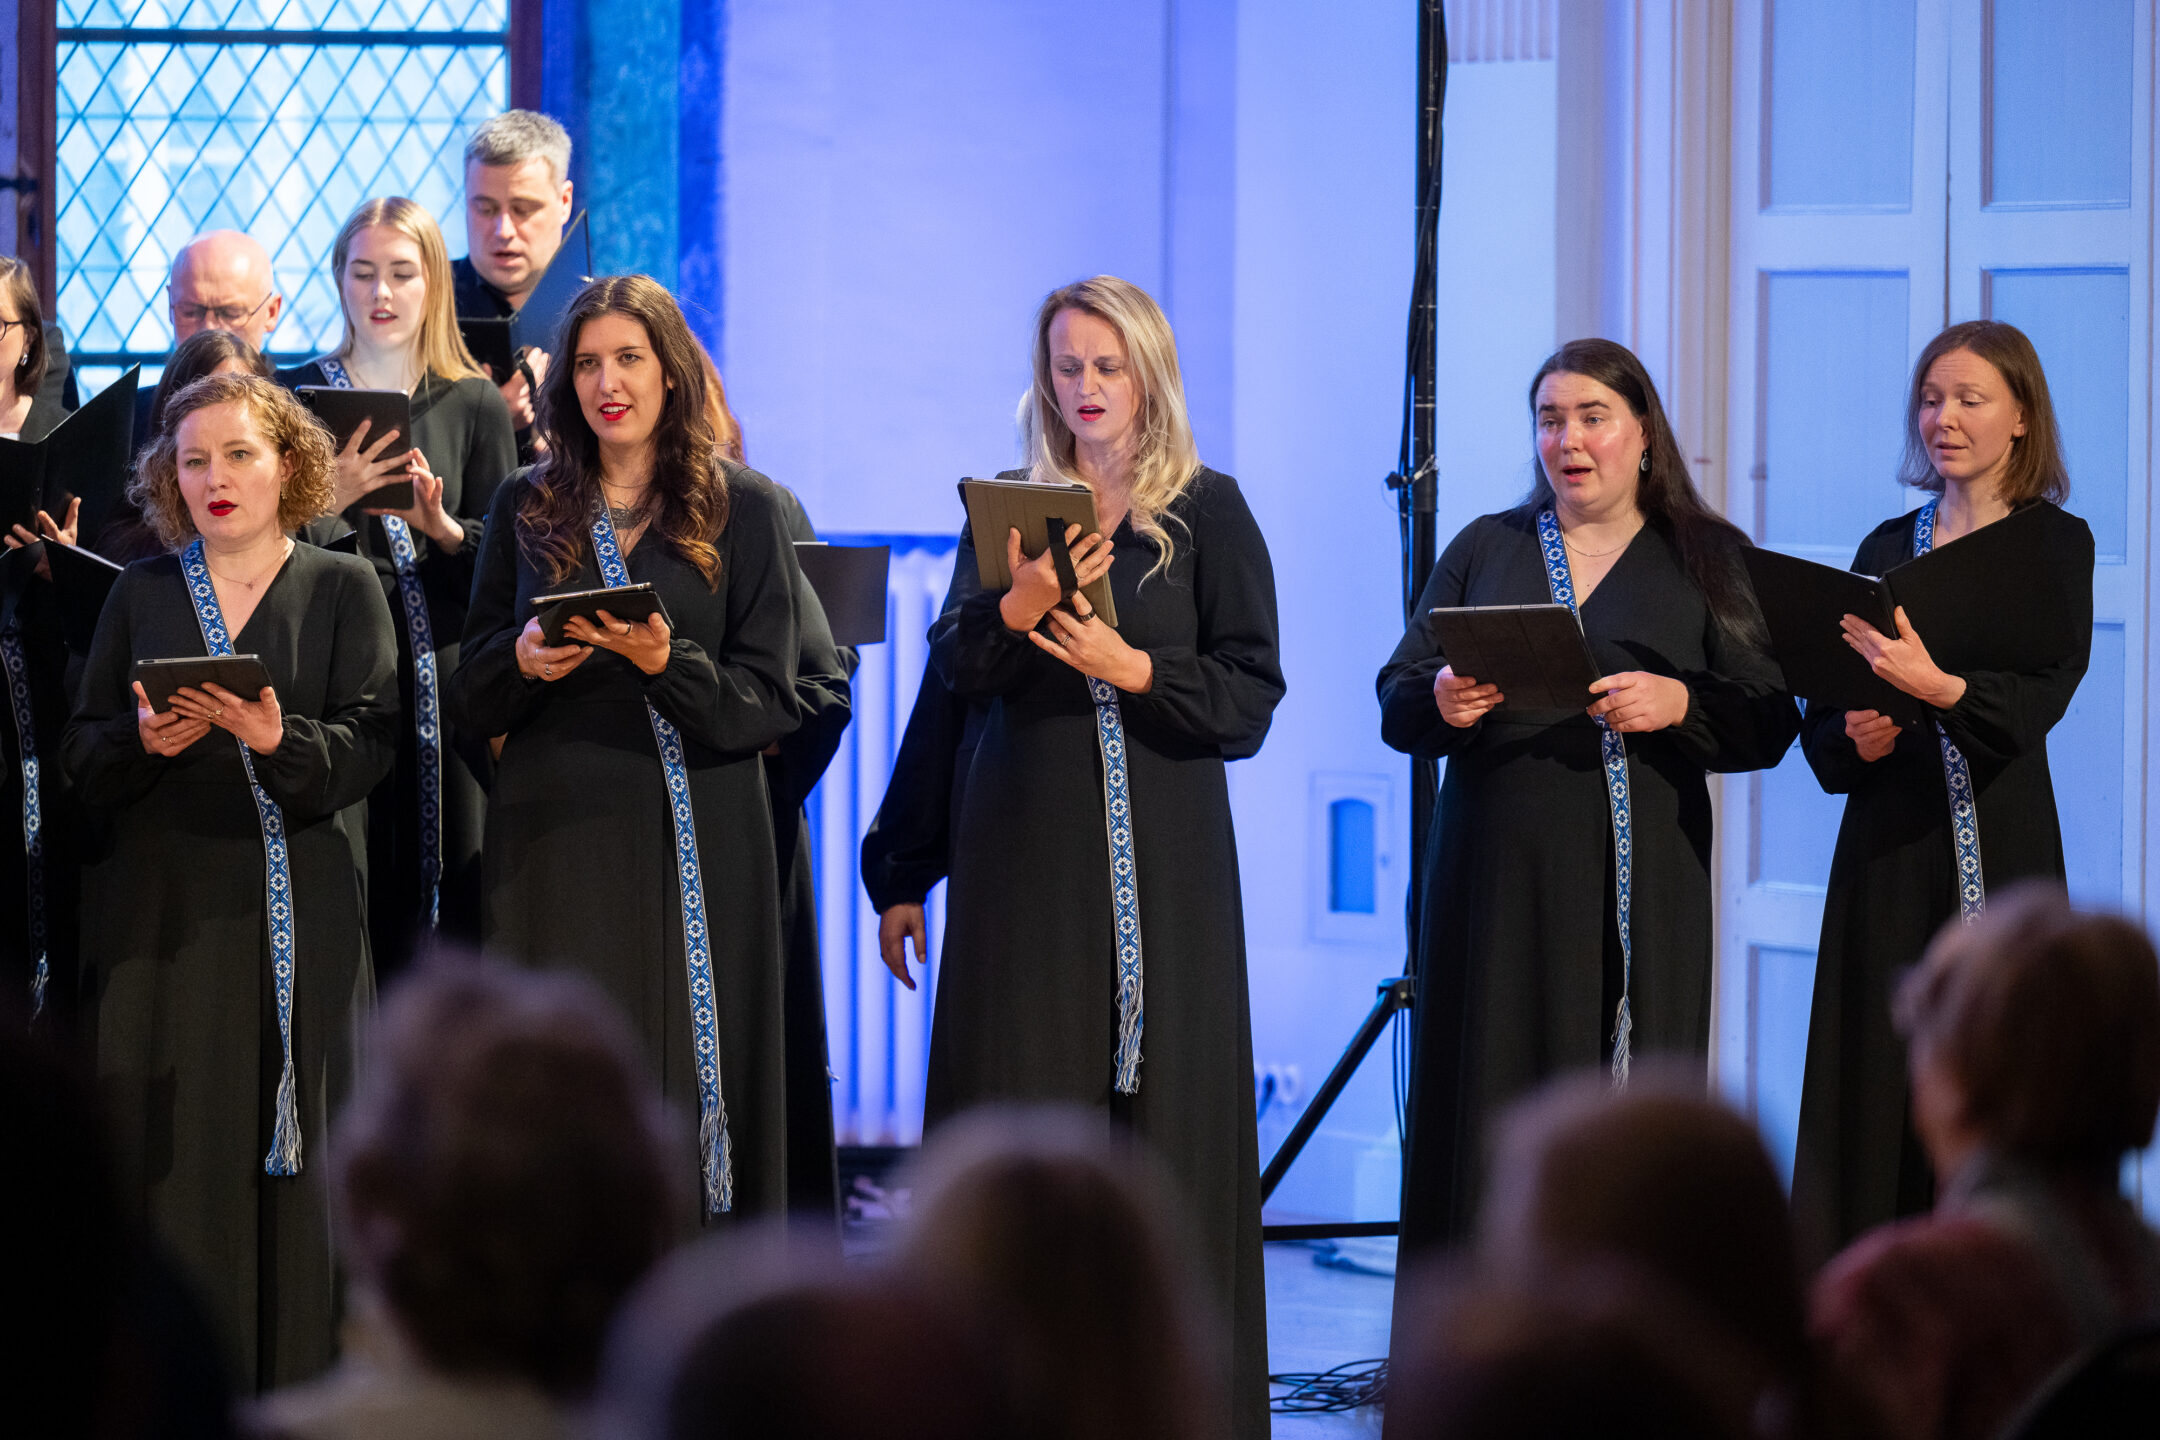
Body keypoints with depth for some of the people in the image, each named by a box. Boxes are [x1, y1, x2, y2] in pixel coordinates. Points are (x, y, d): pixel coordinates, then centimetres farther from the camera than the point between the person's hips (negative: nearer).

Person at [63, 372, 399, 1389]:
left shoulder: (342, 590, 7)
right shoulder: (141, 594, 13)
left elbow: (370, 744, -3)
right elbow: (81, 756, 9)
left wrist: (281, 739, -21)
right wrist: (144, 740, -12)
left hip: (295, 911, -1)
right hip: (159, 910, 2)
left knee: (288, 1155, -6)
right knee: (168, 1153, -4)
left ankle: (292, 1387, -1)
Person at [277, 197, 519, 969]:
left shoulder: (475, 407, 9)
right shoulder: (292, 397, 9)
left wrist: (445, 528, -14)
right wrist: (328, 498, -13)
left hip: (443, 688, 0)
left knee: (442, 905, -4)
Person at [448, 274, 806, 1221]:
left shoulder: (740, 511, 5)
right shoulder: (527, 509, 11)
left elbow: (772, 703, 0)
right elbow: (469, 701, 12)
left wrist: (669, 665, -17)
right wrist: (521, 661, -10)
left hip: (696, 847, -2)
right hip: (556, 846, 2)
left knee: (687, 1087, -5)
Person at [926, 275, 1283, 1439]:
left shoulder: (1208, 512, 3)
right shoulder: (1011, 511, 10)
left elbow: (1252, 694, -1)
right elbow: (954, 668, -1)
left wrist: (1136, 669, -16)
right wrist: (1017, 607, -20)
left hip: (1160, 856, -2)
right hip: (1027, 853, 2)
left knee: (1163, 1112, -4)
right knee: (1023, 1119, -2)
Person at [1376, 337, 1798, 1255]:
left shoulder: (1709, 559, 9)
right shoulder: (1485, 549, 16)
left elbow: (1768, 725, 1)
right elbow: (1395, 703, 10)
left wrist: (1678, 704, -18)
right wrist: (1440, 703, -13)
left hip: (1643, 894, -2)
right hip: (1498, 891, 2)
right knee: (1494, 1123, -3)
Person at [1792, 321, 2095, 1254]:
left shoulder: (2053, 543, 0)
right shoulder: (1889, 546, 13)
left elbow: (2043, 693, -15)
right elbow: (1825, 714, 12)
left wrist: (1939, 688, -32)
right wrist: (1854, 738, -11)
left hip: (1999, 837, -4)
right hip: (1892, 836, 4)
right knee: (1879, 1066, 1)